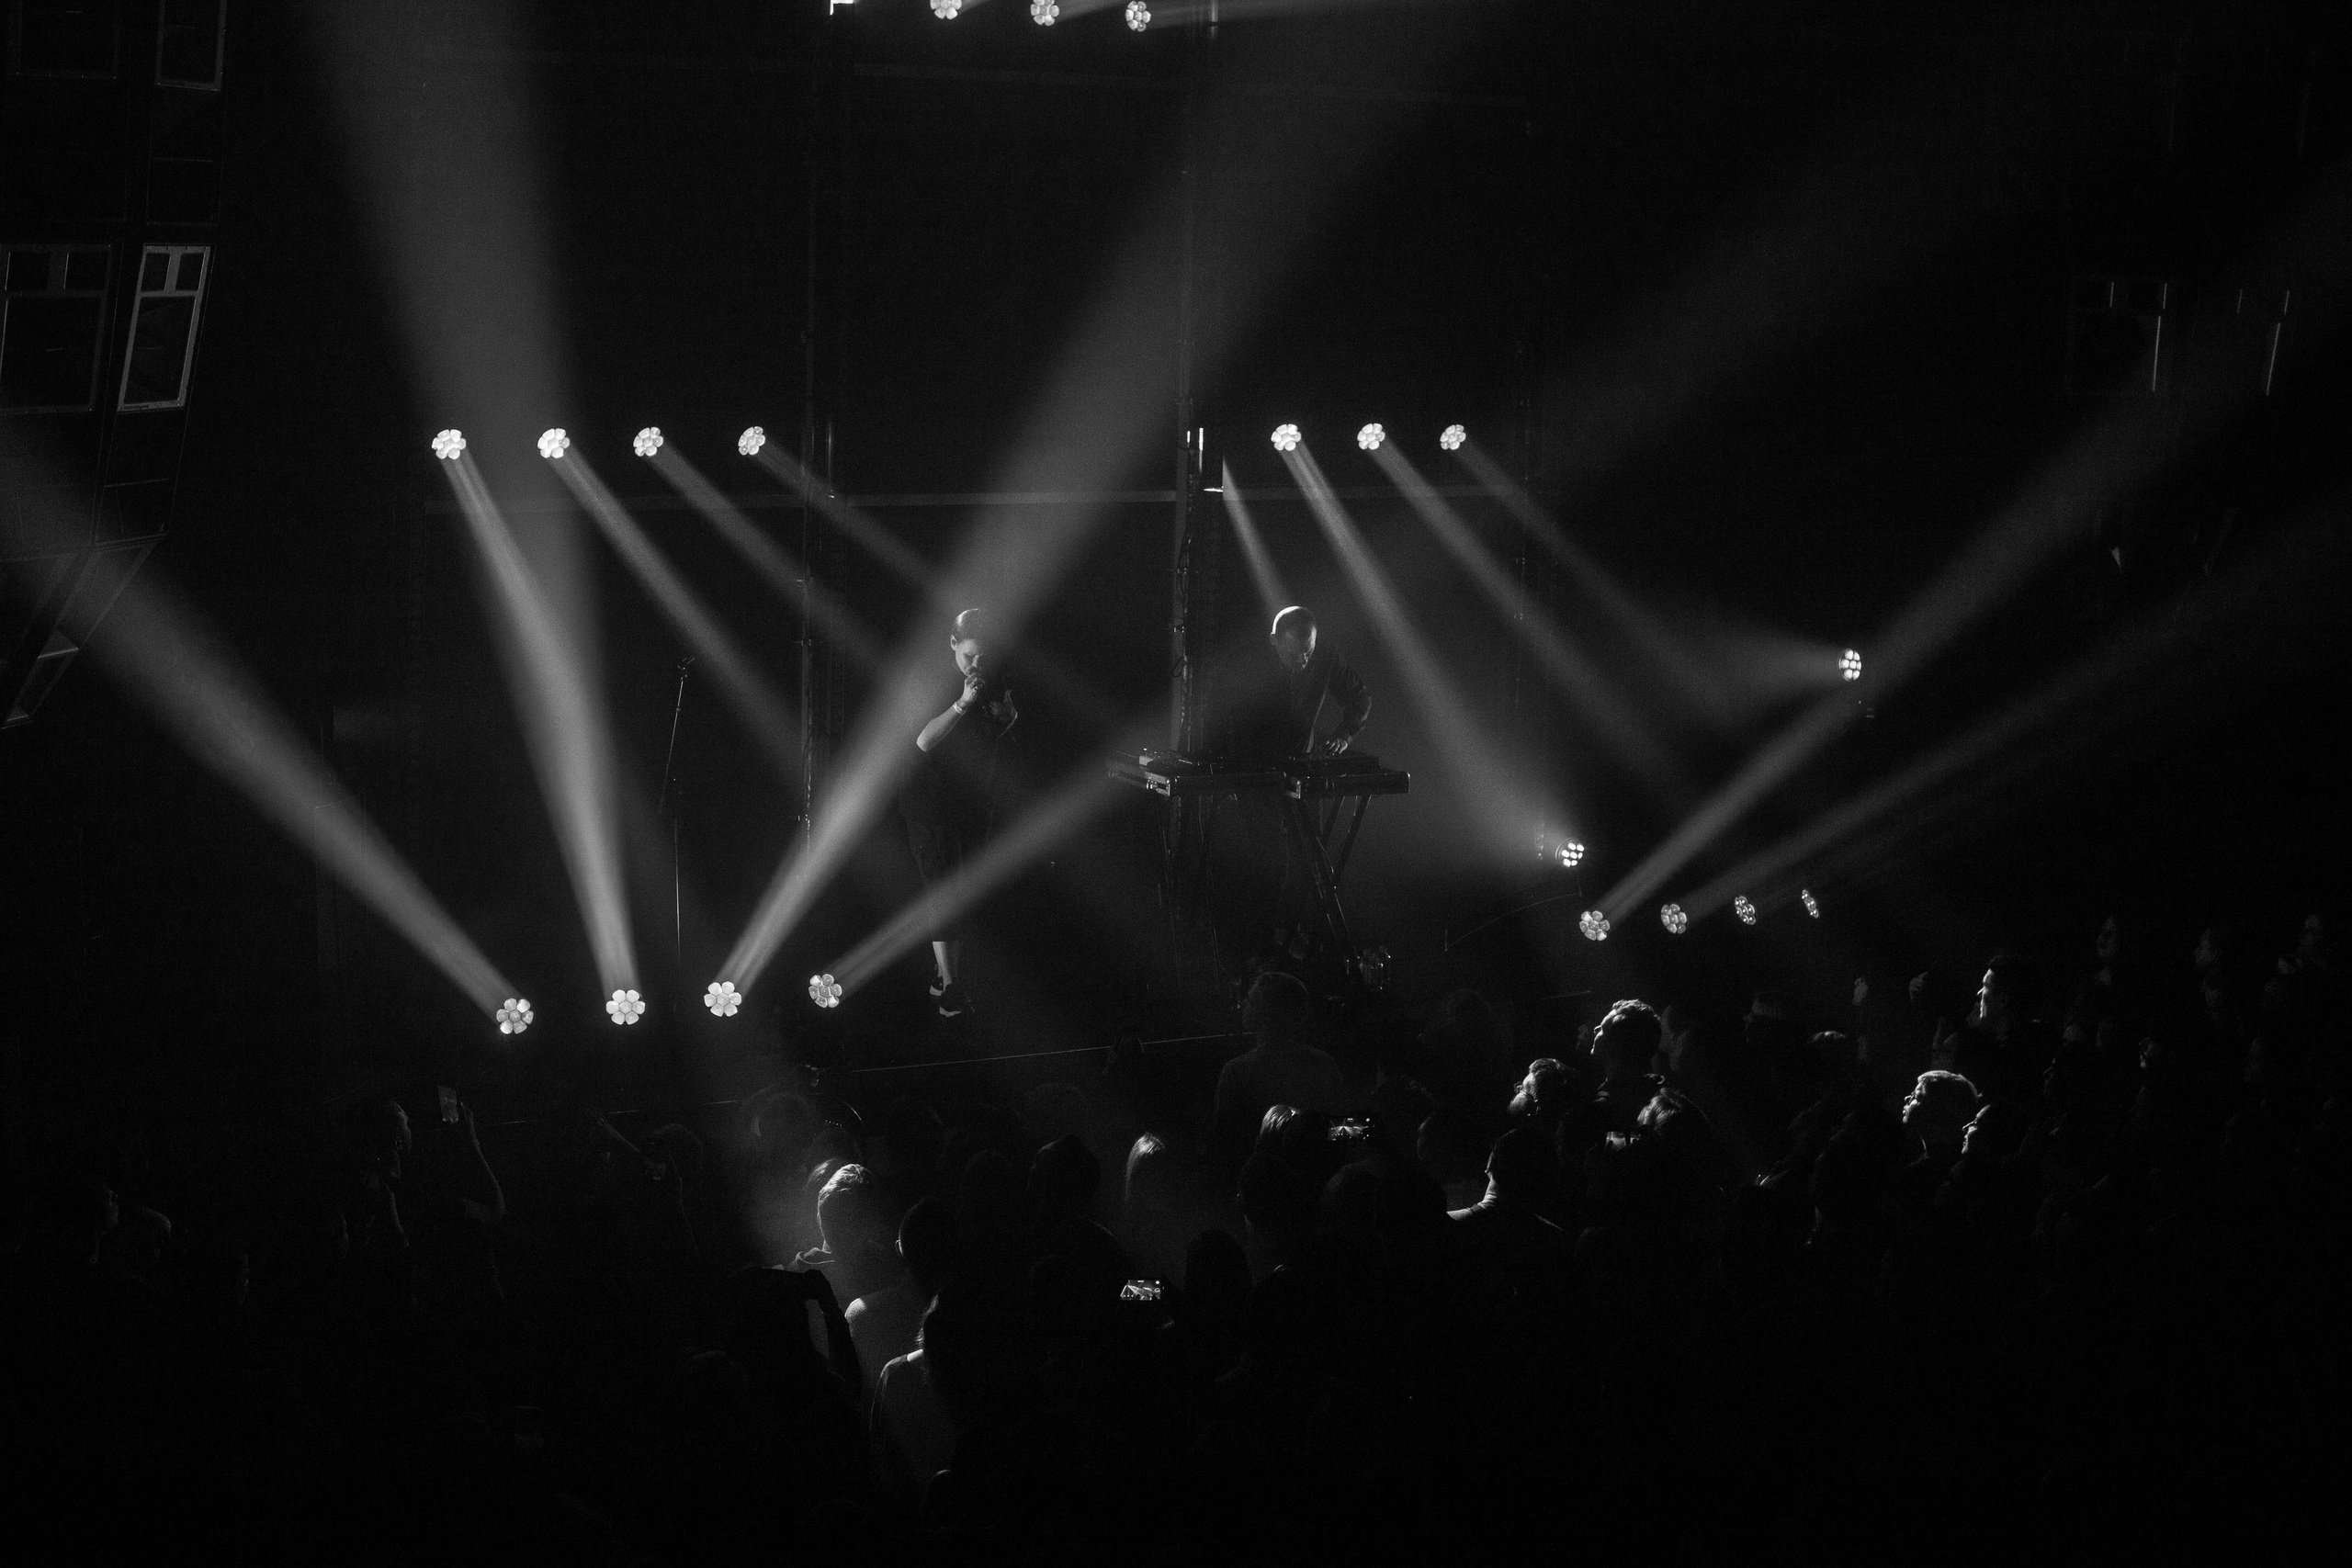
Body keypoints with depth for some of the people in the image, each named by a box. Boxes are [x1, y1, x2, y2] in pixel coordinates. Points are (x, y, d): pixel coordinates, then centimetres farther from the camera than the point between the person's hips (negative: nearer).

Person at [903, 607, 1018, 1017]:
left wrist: (1008, 717, -7)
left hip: (976, 796, 5)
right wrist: (962, 704, -33)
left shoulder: (997, 676, 2)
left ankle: (948, 972, 15)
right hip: (931, 801, -5)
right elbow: (923, 741, -24)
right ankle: (948, 985, -11)